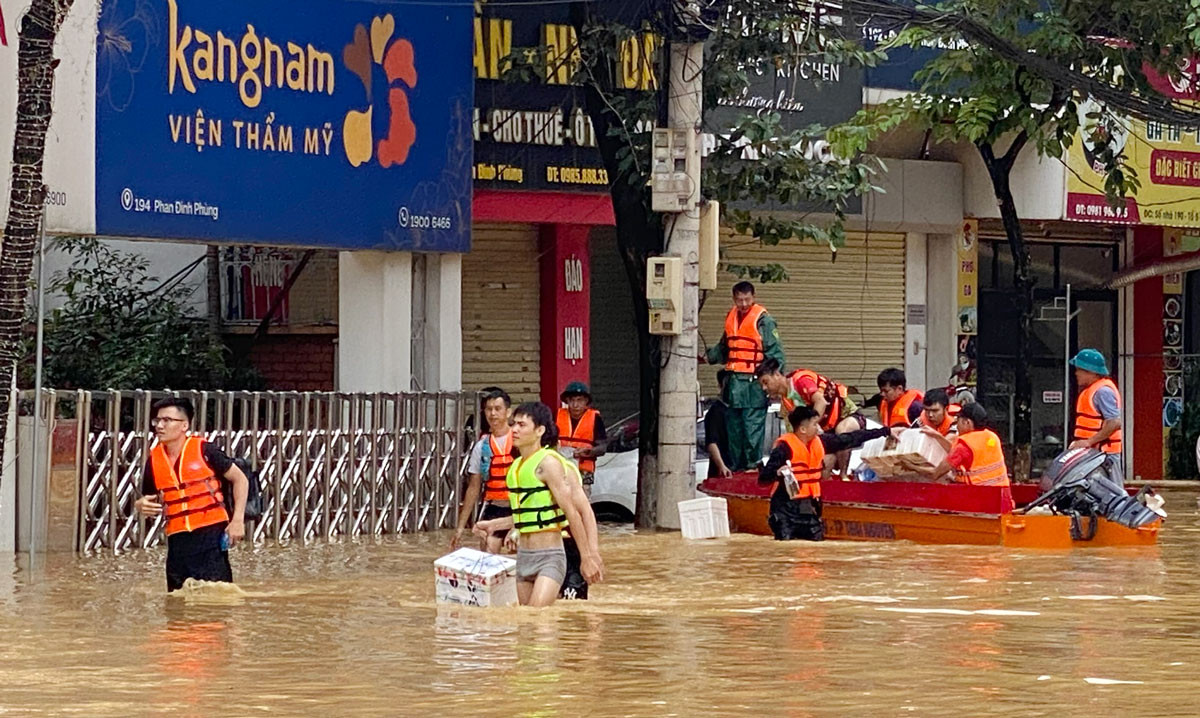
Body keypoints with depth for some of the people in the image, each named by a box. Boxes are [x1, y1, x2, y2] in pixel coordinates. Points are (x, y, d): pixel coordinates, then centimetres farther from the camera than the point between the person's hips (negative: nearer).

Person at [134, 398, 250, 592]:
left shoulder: (204, 450, -5)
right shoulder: (154, 459, 8)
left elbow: (240, 479, 2)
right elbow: (149, 500, 20)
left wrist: (238, 520, -6)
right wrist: (141, 506, -5)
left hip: (211, 534, -4)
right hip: (178, 539, 5)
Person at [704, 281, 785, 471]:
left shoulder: (763, 320, -7)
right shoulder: (731, 317, 14)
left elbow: (775, 354, -8)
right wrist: (708, 356, 16)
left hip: (753, 384, -7)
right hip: (733, 383, 7)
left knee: (753, 430, -8)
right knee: (733, 429, 12)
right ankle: (734, 468, 20)